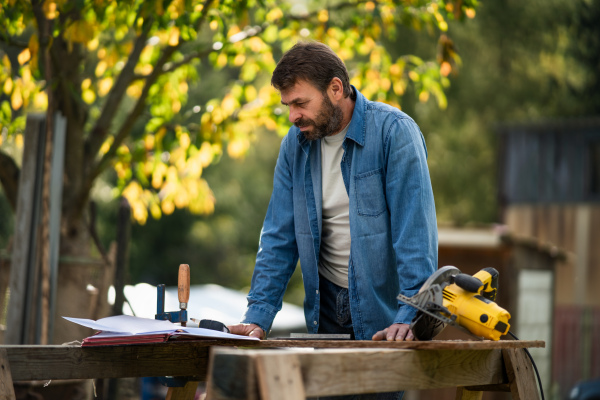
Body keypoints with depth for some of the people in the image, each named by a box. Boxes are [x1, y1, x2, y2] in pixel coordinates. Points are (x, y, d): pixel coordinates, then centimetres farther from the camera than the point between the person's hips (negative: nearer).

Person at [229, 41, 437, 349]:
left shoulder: (394, 131, -11)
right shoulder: (295, 144, 5)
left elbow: (415, 231, -16)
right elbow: (279, 237, 7)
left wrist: (411, 316, -24)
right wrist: (258, 317, -2)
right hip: (327, 309, 4)